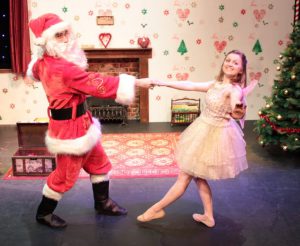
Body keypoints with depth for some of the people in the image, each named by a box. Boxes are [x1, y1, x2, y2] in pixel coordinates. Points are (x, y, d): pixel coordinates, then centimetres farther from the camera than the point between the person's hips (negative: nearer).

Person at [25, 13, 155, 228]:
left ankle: (102, 202, 38)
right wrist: (136, 82, -25)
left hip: (79, 123, 10)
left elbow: (34, 71, 27)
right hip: (70, 127, -10)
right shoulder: (63, 68, -30)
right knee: (66, 175, 7)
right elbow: (100, 84, -29)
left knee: (99, 162, 20)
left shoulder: (44, 62, 1)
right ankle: (44, 213, 28)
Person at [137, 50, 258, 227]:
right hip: (204, 131, 8)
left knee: (184, 177, 4)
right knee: (198, 176, 18)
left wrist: (241, 100, -56)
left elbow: (237, 114, -38)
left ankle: (156, 209, 18)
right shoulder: (216, 84, 1)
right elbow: (190, 86, 2)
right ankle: (209, 216, 30)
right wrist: (163, 83, -2)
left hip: (214, 136, -8)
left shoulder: (234, 89, -22)